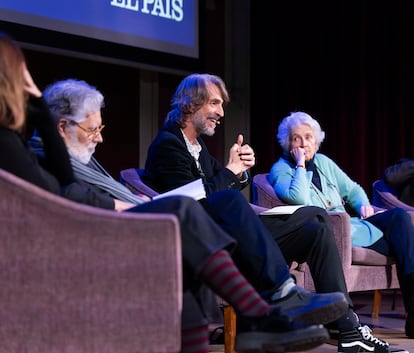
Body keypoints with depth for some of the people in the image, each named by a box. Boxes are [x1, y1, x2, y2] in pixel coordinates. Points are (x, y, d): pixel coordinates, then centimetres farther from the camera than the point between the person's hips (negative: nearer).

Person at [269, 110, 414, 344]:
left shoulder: (323, 162, 24)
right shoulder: (281, 170, 2)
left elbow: (352, 189, 29)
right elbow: (299, 199, -18)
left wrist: (363, 204, 7)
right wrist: (301, 165, -11)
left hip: (348, 223, 7)